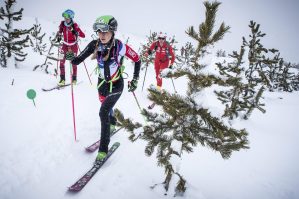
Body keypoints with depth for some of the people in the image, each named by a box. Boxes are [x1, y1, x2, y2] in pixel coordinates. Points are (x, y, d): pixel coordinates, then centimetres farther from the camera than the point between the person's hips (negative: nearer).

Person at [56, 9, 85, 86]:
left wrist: (76, 33, -39)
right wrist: (58, 36, -2)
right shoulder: (62, 24, -8)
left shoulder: (74, 25, -18)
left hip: (73, 45, -3)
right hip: (65, 45, 3)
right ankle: (62, 79, 1)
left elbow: (83, 35, -24)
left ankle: (74, 79, 22)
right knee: (61, 61, -7)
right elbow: (60, 32, 13)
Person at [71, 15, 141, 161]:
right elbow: (78, 60, -13)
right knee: (106, 108, 24)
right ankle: (112, 123, 57)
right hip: (102, 82, 5)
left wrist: (135, 80, -11)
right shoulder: (94, 45, -15)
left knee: (103, 113, -14)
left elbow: (137, 60, -11)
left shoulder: (120, 47, -24)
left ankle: (103, 148, -2)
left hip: (116, 85, -5)